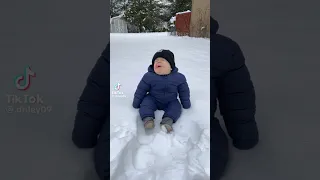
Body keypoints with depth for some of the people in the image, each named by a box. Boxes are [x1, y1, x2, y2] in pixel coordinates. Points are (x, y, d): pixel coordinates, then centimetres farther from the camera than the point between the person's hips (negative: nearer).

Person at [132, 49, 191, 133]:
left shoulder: (179, 78, -15)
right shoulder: (148, 76, -18)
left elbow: (184, 92, -2)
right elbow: (141, 90, -8)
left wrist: (186, 105, 4)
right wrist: (136, 104, -4)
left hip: (170, 102, 1)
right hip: (152, 99, 0)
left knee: (176, 107, -23)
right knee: (146, 102, -24)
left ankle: (167, 120, -40)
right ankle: (148, 119, -38)